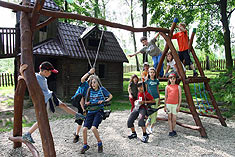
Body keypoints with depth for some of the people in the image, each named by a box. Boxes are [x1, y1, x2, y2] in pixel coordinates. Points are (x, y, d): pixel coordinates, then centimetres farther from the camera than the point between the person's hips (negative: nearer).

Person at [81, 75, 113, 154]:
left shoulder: (102, 89, 0)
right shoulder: (90, 90, 11)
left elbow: (110, 96, 7)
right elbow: (86, 100, 25)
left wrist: (104, 101, -8)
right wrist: (87, 103, 2)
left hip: (99, 111, -4)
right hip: (90, 111, 4)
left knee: (93, 128, -22)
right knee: (84, 128, -8)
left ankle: (100, 143, 4)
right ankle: (85, 145, 15)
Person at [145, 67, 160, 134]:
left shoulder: (157, 80, 9)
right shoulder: (147, 80, -2)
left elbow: (157, 90, 15)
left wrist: (159, 99, 15)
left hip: (156, 98, 4)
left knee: (155, 113, 6)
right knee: (152, 113, -11)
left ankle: (151, 128, 19)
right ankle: (146, 126, 9)